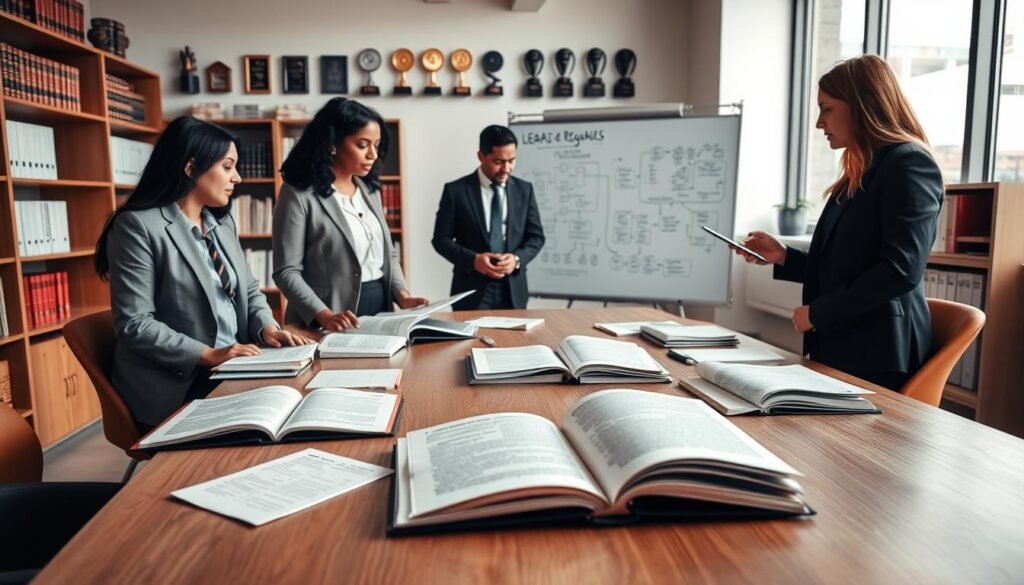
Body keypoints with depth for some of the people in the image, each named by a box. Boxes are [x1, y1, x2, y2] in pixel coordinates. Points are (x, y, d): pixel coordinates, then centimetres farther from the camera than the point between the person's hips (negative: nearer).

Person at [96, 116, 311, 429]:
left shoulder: (222, 222, 12)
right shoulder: (138, 226, -12)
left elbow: (248, 289, 16)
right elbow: (134, 323, -16)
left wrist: (267, 328, -4)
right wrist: (208, 355, -22)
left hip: (234, 369, 7)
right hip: (178, 384, -7)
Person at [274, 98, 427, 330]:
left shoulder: (369, 189, 12)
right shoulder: (299, 194, -8)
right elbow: (287, 271, -10)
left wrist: (402, 295, -1)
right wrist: (324, 316, -22)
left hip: (381, 310, 5)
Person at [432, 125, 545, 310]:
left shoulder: (524, 189, 6)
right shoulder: (456, 190, -3)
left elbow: (536, 236, 7)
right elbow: (441, 238, -2)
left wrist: (517, 258, -12)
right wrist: (473, 260, -18)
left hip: (513, 290, 3)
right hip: (472, 291, -3)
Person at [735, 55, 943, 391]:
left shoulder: (910, 164, -11)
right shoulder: (860, 174, 16)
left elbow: (901, 270, -21)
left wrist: (817, 313, -16)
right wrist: (783, 257, 7)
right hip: (838, 348, 8)